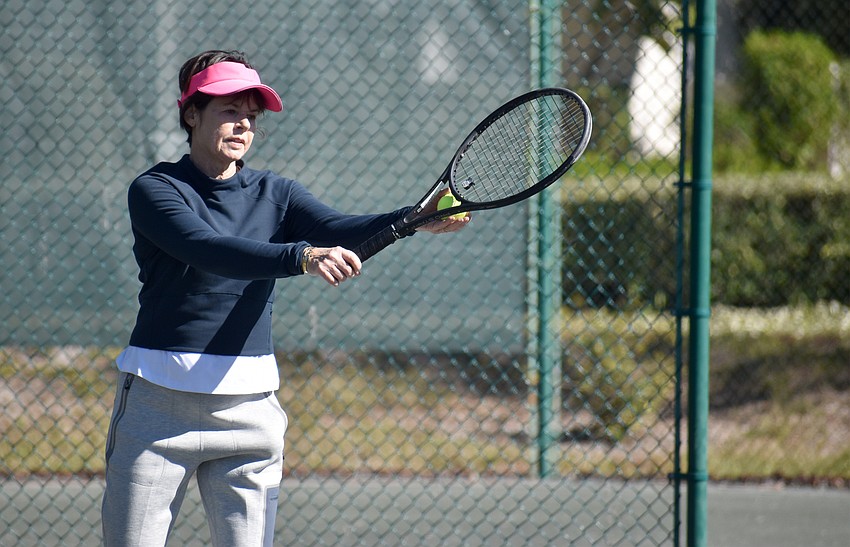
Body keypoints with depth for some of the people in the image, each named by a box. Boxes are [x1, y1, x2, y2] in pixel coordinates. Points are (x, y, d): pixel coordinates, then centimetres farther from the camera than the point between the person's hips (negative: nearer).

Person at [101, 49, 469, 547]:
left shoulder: (275, 195, 9)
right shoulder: (155, 189, -4)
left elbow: (340, 230, -11)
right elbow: (210, 250, -22)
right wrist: (303, 257, -37)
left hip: (247, 405, 3)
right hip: (158, 398, -3)